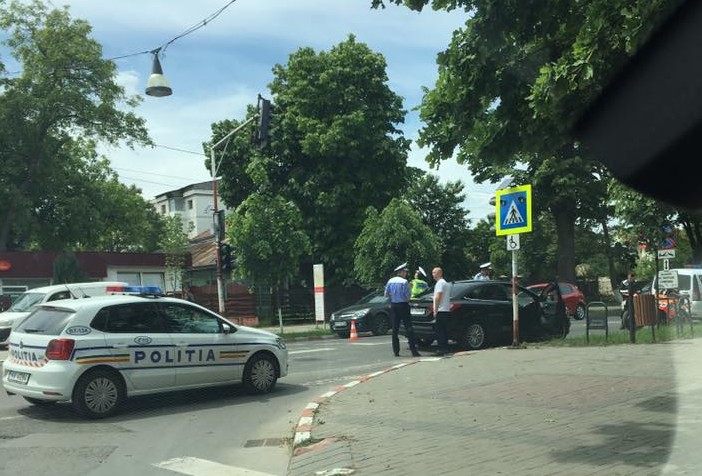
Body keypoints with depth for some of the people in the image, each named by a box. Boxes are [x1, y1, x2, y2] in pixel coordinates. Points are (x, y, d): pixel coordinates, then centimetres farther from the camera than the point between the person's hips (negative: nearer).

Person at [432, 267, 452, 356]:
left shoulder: (440, 283, -11)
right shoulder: (446, 283, 22)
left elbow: (437, 297, -18)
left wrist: (435, 310, -16)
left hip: (441, 311, -10)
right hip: (446, 311, 10)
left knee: (439, 331, -9)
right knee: (444, 331, 10)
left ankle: (441, 349, -11)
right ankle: (445, 348, 12)